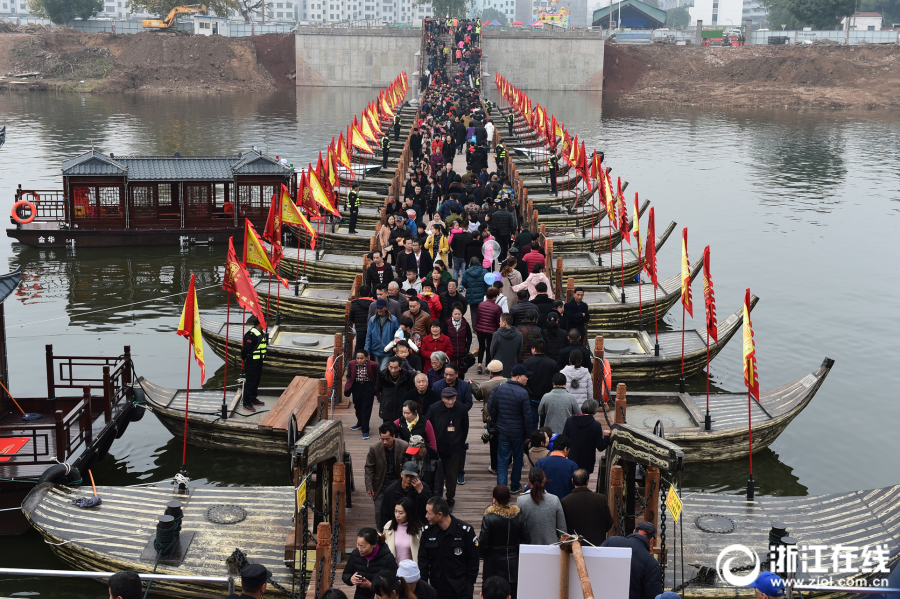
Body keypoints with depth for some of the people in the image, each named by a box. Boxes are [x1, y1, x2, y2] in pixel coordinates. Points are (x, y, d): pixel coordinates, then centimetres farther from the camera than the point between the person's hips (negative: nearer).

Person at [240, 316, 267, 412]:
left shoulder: (262, 333, 10)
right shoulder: (251, 335, -22)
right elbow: (246, 349, -23)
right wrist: (244, 358, -12)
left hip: (259, 361, 10)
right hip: (252, 362, -10)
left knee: (256, 381, 19)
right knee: (250, 382, -5)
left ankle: (253, 399, 33)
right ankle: (246, 403, 0)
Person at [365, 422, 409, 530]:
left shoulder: (404, 447, -15)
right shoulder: (374, 448, -15)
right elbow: (369, 468, -5)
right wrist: (369, 487, -8)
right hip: (381, 484, 0)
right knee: (379, 511, -3)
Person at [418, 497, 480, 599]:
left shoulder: (465, 530, -11)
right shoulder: (427, 531, -3)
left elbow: (473, 560, -3)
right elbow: (423, 559, 4)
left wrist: (470, 584, -3)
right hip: (436, 589, 3)